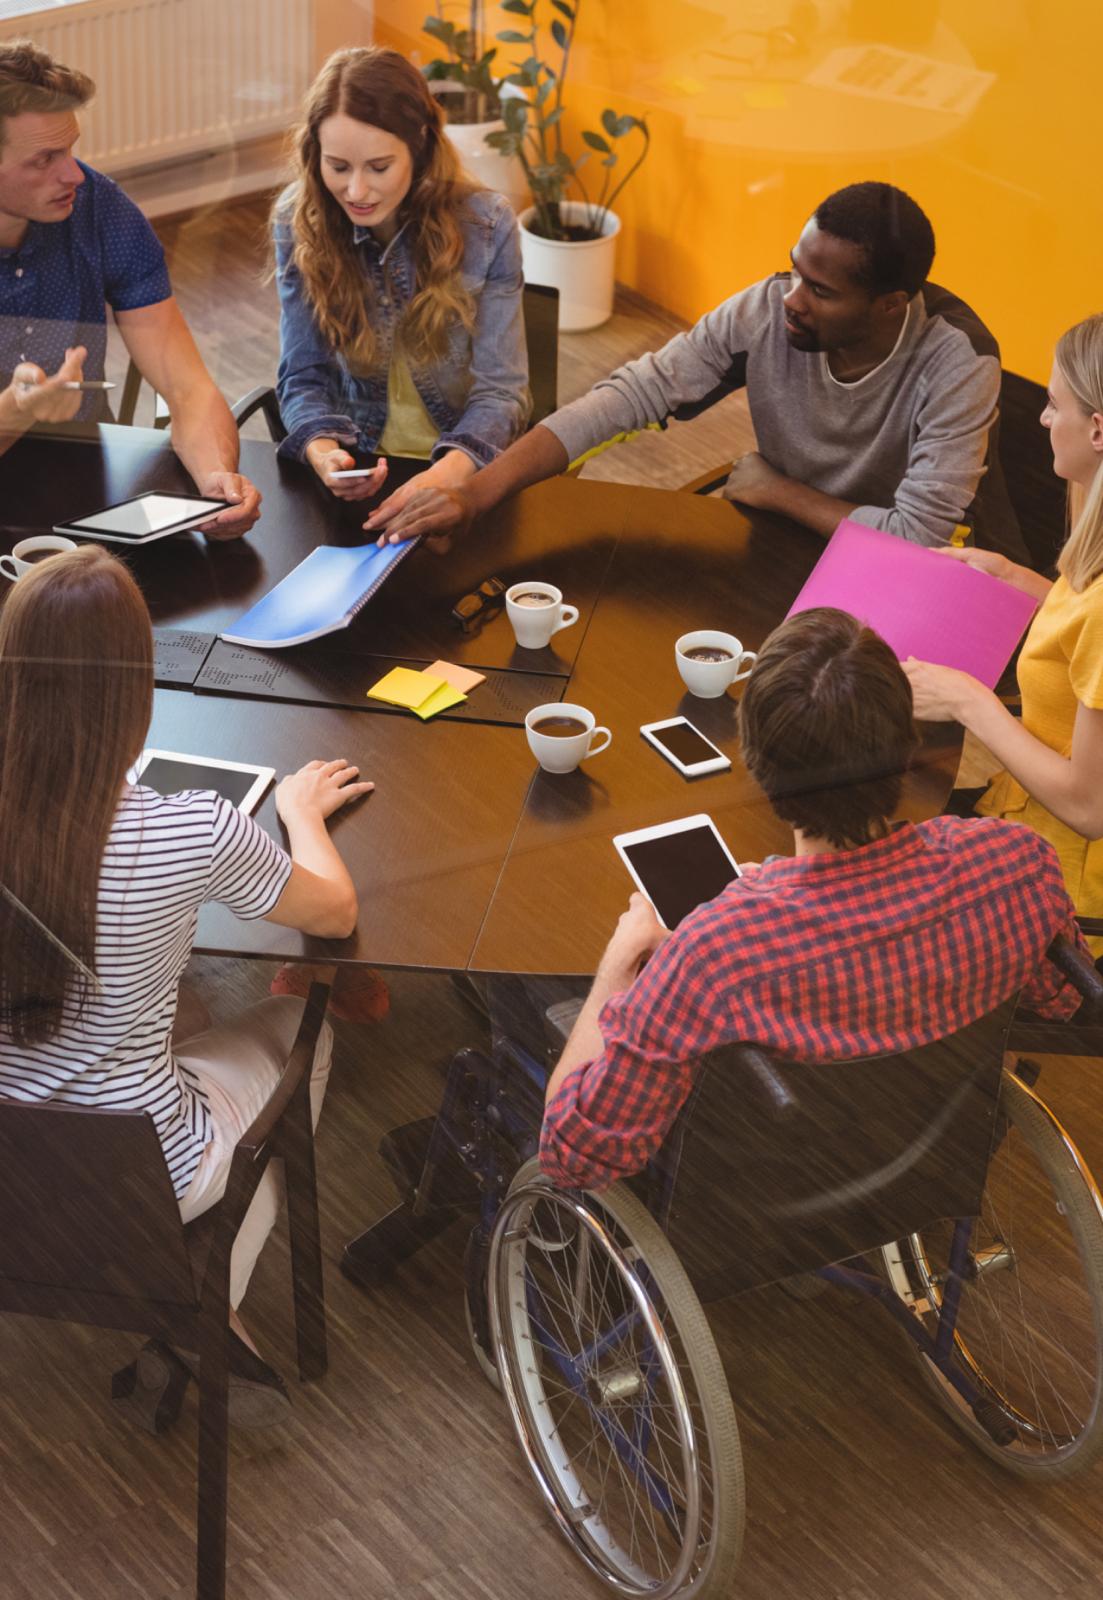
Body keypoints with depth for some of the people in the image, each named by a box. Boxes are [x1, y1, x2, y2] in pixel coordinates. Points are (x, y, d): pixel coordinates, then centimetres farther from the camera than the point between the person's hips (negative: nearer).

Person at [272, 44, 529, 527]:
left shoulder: (486, 226, -11)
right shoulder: (298, 221, -6)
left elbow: (499, 390, -13)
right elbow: (304, 378, -3)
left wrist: (450, 471, -33)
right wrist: (323, 450, -26)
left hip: (461, 470, -2)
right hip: (354, 469, 2)